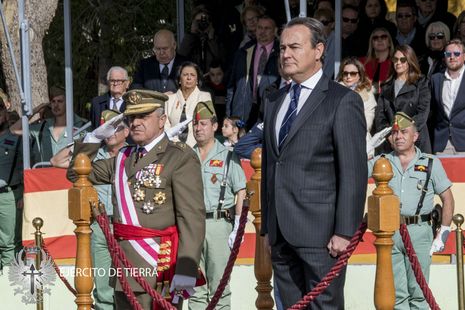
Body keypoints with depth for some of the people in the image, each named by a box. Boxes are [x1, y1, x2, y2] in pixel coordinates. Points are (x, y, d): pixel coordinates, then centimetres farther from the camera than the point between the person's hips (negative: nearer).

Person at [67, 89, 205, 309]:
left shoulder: (180, 157, -5)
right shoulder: (123, 158, 17)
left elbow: (192, 217, -14)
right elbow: (77, 174, 28)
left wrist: (186, 270, -23)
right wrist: (94, 138, 13)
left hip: (160, 267, -7)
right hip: (125, 266, 7)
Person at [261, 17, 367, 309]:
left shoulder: (343, 101, -6)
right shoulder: (275, 101, 17)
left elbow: (354, 172, -10)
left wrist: (344, 232, -15)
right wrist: (267, 223, 14)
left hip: (319, 230, -7)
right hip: (281, 231, 7)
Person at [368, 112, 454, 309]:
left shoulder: (431, 163, 9)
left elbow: (447, 198, 9)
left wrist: (443, 233, 3)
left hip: (419, 233, -2)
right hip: (389, 233, 2)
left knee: (417, 291, -3)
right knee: (395, 292, 2)